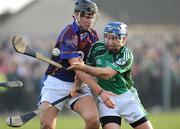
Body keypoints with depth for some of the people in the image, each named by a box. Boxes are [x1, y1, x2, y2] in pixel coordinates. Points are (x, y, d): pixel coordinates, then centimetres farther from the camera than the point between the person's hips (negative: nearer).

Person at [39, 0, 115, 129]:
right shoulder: (68, 35, -19)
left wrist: (77, 85, -16)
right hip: (55, 83, -5)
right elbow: (78, 69, -26)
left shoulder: (93, 35, 5)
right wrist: (100, 92, -34)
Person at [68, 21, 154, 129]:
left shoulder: (126, 55, -18)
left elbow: (106, 74, -30)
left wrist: (83, 67, -37)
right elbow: (85, 69, 7)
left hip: (127, 97, -1)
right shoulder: (98, 47, -6)